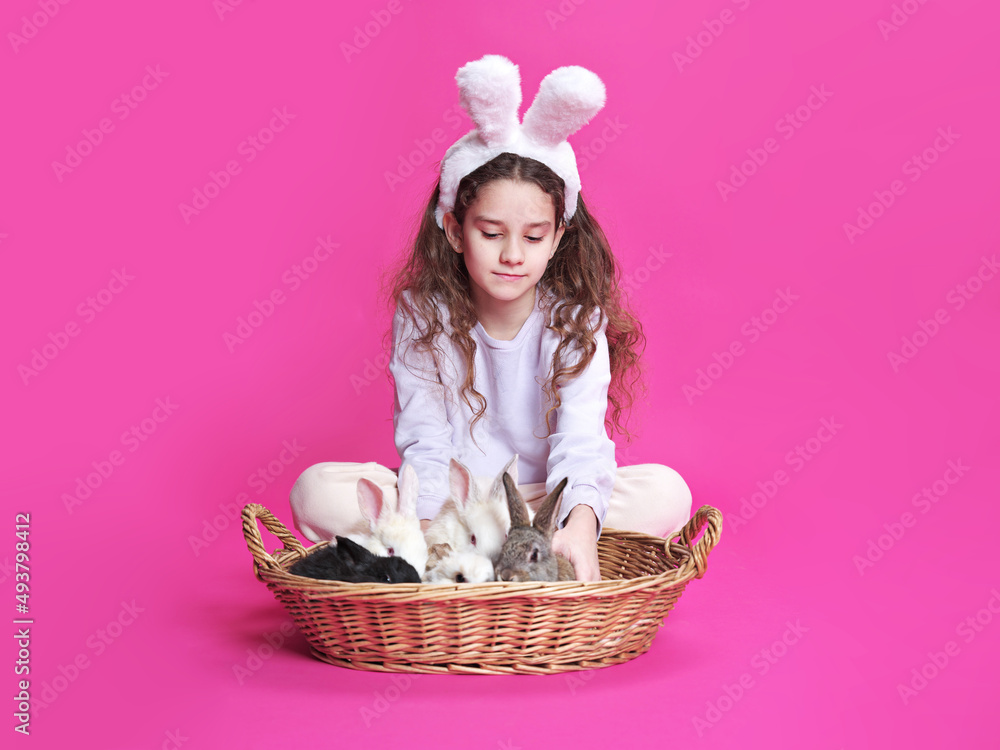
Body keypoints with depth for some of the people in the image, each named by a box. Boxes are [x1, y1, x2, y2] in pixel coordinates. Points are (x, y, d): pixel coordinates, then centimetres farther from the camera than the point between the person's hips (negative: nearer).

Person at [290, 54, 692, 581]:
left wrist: (581, 523, -46)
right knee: (317, 491, -25)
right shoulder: (421, 313, -8)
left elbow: (581, 435, -25)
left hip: (544, 497, 0)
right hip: (445, 504, 1)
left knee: (667, 493, -26)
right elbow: (424, 439, -15)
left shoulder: (574, 319, -10)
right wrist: (429, 525, -35)